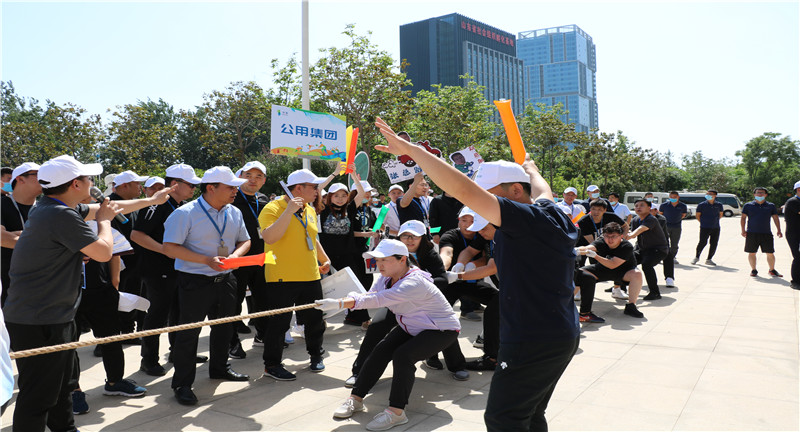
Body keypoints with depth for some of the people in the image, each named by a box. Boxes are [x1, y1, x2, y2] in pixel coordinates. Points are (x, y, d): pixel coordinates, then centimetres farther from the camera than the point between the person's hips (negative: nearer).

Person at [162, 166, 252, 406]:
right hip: (195, 281, -6)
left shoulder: (234, 213, 6)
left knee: (224, 327, 19)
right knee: (189, 331, 0)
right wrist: (207, 260, -24)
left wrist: (235, 255, -10)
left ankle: (219, 368, 41)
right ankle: (182, 384, 14)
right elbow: (170, 247, -18)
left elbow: (244, 241, 14)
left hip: (225, 280, 7)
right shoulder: (186, 213, -14)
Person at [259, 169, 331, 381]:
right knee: (279, 323, 1)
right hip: (282, 278, -7)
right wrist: (289, 211, -29)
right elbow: (269, 237, -27)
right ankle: (272, 365, 16)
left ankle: (316, 355, 34)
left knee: (314, 320, 15)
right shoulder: (273, 209, -11)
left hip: (310, 276, 7)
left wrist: (324, 259, 23)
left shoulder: (310, 210, 13)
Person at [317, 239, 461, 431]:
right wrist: (349, 298, -29)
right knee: (381, 350, -9)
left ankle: (396, 412, -19)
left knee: (402, 355, -28)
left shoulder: (414, 283, -35)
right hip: (411, 328, 8)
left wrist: (339, 304, -50)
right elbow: (371, 295, -8)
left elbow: (378, 300, -45)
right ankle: (356, 399, 1)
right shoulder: (386, 278, -6)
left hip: (443, 330, -8)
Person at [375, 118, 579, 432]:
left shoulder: (528, 219, -19)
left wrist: (410, 149, -23)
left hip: (534, 341, -10)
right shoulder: (552, 214, 8)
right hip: (563, 336, 10)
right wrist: (529, 166, 55)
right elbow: (542, 190, 33)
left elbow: (463, 190, -26)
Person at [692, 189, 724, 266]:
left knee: (714, 244, 3)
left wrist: (715, 221, 12)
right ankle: (696, 257, 11)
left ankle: (709, 259, 15)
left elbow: (720, 215, 20)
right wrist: (703, 222, 5)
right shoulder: (702, 205, -1)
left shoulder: (719, 205, 7)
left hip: (716, 228, 3)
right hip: (705, 228, -3)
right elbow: (697, 215, 6)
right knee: (702, 242, -10)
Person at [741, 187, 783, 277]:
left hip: (766, 233, 1)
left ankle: (772, 270, 18)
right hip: (752, 233, -1)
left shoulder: (771, 206, 11)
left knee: (770, 253, 2)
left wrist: (778, 230, 4)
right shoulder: (748, 205, 6)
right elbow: (743, 218, 6)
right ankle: (753, 270, 16)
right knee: (751, 253, 2)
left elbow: (775, 218, 12)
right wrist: (743, 230, -3)